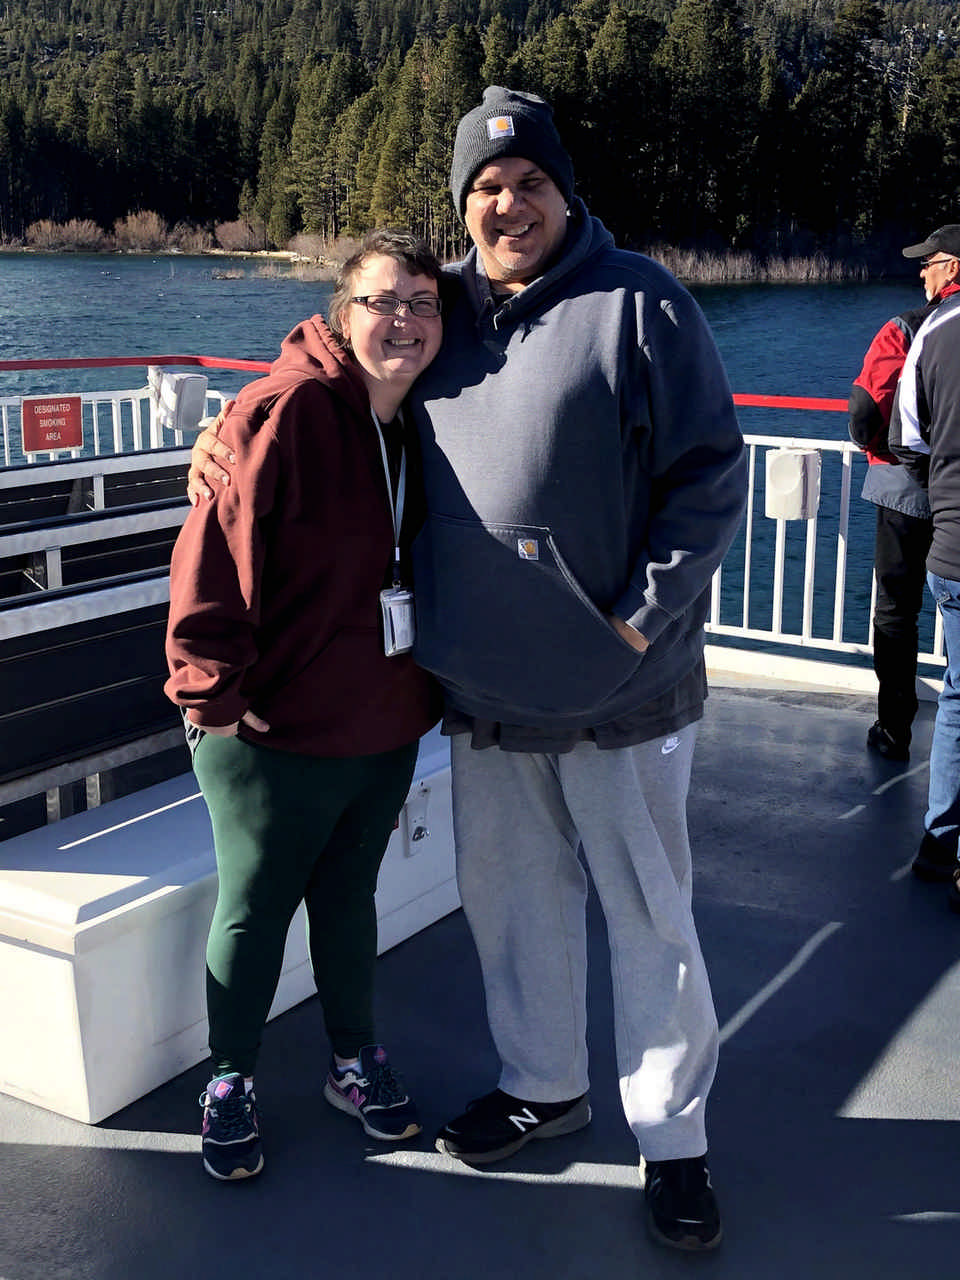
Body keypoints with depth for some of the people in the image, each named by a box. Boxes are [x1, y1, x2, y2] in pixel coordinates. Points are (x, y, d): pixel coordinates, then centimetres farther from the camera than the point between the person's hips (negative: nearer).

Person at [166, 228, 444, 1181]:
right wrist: (215, 689, -18)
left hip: (386, 731, 6)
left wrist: (420, 690, 11)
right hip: (273, 737, -6)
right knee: (254, 910, 10)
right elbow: (211, 557, -20)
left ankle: (354, 1061, 39)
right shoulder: (283, 413, -19)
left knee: (349, 895, 21)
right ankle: (229, 1082, 30)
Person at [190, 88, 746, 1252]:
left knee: (648, 914, 6)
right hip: (483, 692, 6)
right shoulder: (442, 308, 9)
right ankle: (543, 1085, 38)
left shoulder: (638, 304, -8)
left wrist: (642, 616, -14)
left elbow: (711, 474, -10)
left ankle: (672, 1138, 23)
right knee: (510, 895, 17)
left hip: (617, 691, -5)